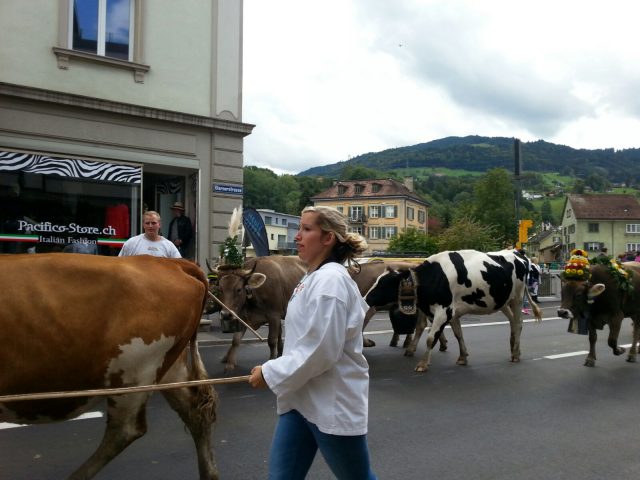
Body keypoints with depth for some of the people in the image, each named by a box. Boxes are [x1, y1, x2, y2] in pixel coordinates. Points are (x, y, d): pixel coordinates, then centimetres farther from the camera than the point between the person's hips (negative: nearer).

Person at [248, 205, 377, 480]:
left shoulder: (330, 280, -20)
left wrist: (270, 374, -17)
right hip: (302, 399, 9)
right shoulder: (313, 278, 10)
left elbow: (321, 351, -25)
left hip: (334, 404, -9)